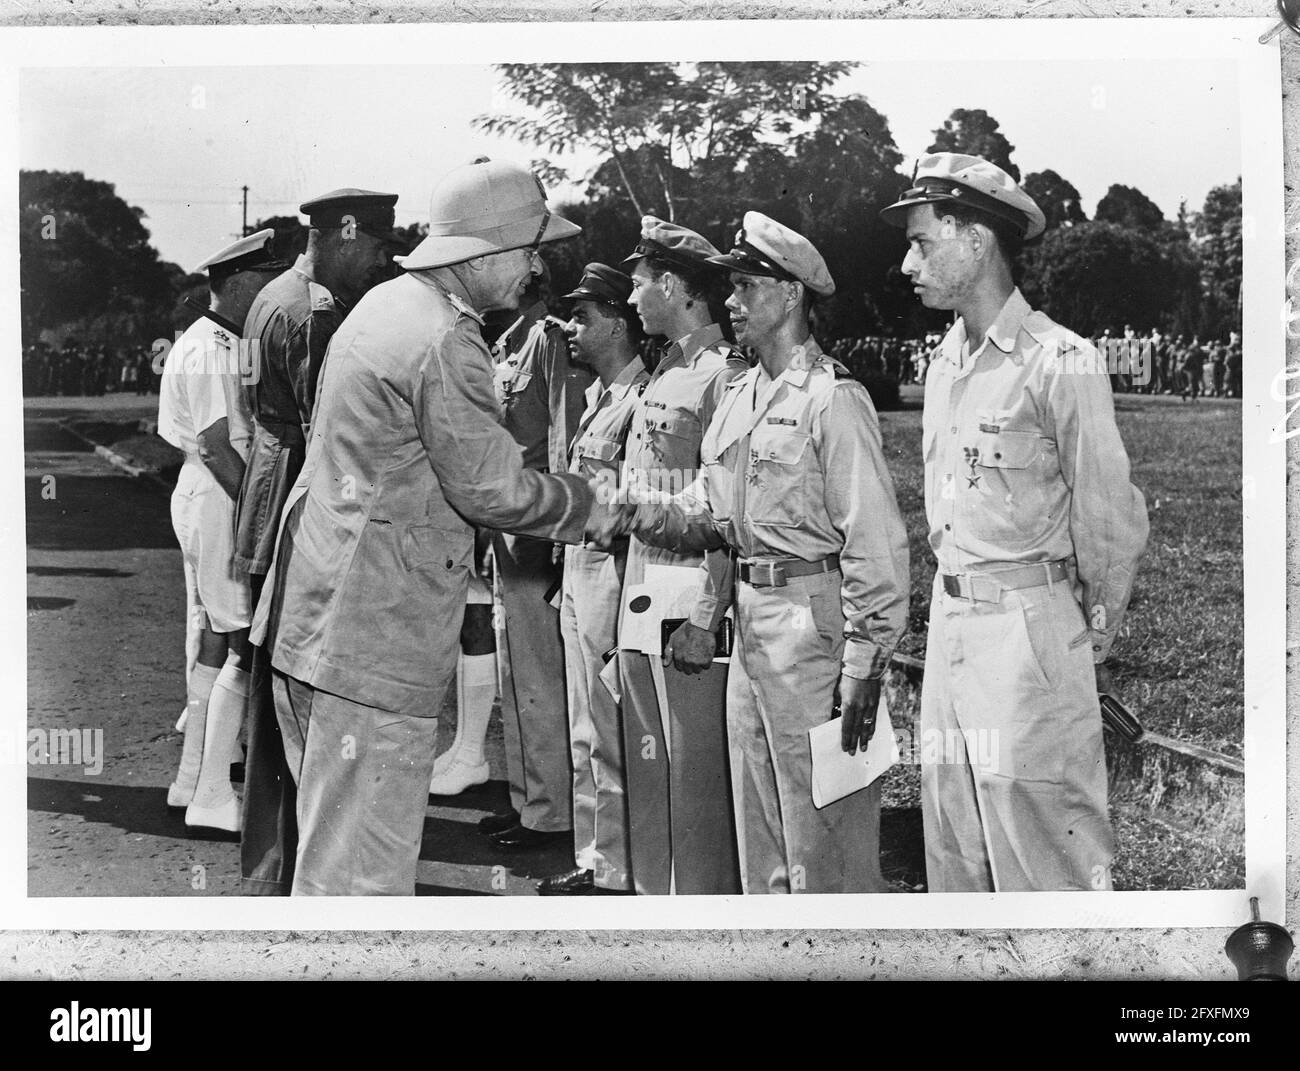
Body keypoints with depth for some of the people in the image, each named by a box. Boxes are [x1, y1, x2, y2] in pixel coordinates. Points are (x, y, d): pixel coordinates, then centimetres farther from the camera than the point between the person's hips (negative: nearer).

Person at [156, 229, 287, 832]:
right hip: (220, 498, -11)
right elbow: (218, 448, -20)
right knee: (247, 645, -9)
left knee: (216, 640, 16)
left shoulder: (222, 344, 16)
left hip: (208, 495, 11)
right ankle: (211, 796, -5)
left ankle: (192, 779, 25)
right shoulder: (211, 352, -16)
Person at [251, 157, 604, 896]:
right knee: (363, 868, -1)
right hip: (374, 635, -10)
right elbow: (493, 489, -15)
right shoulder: (447, 342, -18)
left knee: (334, 837, 22)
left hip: (312, 612, 10)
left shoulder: (386, 304, 12)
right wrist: (588, 502, 3)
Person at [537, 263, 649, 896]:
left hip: (611, 569, -10)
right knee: (584, 732, 16)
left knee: (609, 734, -1)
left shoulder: (641, 398, -15)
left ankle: (614, 873, 10)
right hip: (577, 565, 10)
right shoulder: (596, 395, 15)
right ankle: (591, 860, 26)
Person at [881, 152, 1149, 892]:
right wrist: (952, 601, 15)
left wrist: (1095, 644, 0)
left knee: (1042, 845, -2)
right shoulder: (945, 361, 11)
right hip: (950, 619, 8)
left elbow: (1112, 519, -8)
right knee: (950, 833, 15)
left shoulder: (1059, 361, -13)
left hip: (1029, 627, -8)